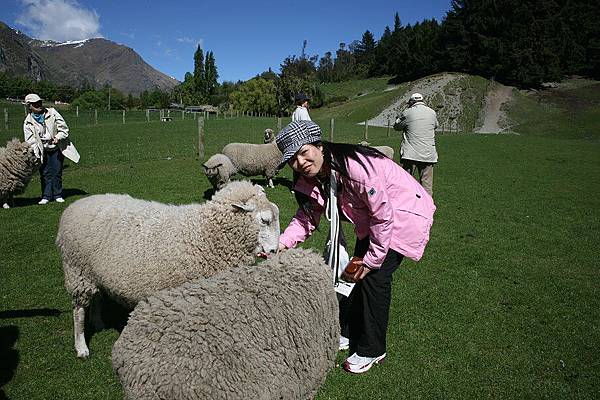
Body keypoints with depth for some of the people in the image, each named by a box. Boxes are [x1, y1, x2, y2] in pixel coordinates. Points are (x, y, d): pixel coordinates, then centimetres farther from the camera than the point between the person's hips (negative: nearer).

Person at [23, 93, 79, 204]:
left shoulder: (52, 113, -5)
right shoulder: (28, 122, -3)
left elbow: (63, 128, -2)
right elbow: (30, 141, -5)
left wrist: (58, 137, -18)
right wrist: (35, 153, -17)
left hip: (56, 148, -1)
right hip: (42, 151, 1)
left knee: (57, 172, 2)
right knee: (45, 173, 0)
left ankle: (58, 195, 13)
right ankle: (46, 196, 8)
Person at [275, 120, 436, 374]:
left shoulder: (355, 168, -36)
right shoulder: (311, 180, -11)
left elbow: (383, 216, -29)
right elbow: (307, 216, -8)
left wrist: (373, 259, -19)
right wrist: (282, 243, -25)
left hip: (404, 213, -8)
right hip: (372, 217, 8)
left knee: (375, 276, -11)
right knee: (358, 272, 12)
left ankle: (371, 350, 7)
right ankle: (348, 332, 32)